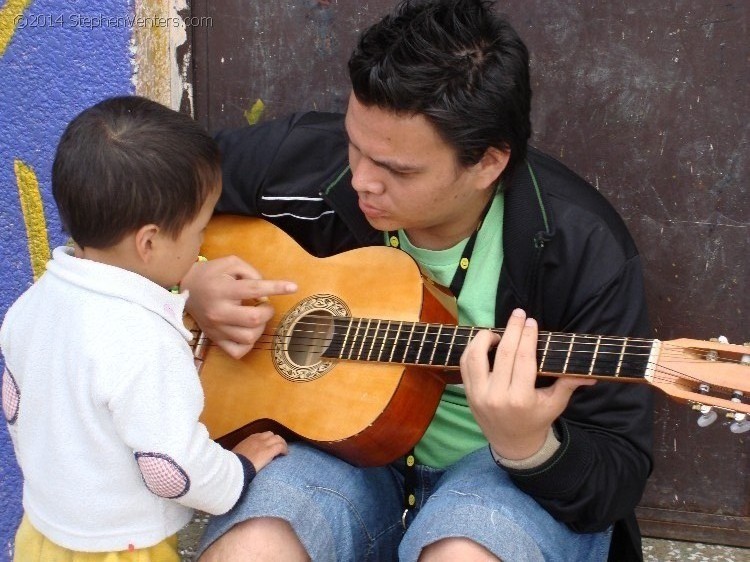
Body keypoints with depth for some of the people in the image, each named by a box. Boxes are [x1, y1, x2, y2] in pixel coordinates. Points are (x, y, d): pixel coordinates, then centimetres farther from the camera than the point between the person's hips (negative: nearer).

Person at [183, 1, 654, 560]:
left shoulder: (583, 252, -20)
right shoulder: (302, 159, -12)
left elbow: (620, 478, -16)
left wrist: (527, 447, -37)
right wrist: (186, 281, -13)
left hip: (514, 475, -2)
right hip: (340, 446, 2)